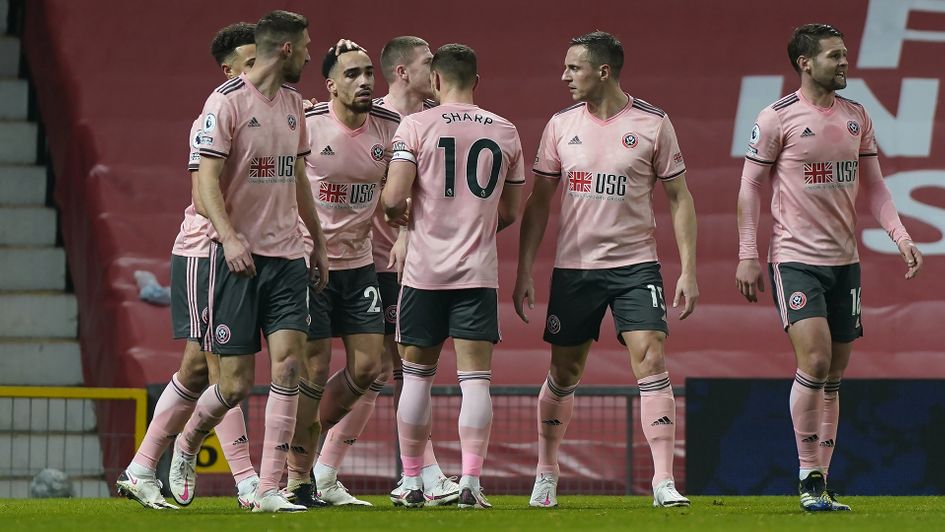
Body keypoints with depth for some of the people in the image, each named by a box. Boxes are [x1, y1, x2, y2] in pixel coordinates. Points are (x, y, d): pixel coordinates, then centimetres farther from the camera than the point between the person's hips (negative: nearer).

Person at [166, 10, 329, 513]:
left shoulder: (294, 104, 13)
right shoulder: (227, 102, -9)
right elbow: (207, 179, -13)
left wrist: (318, 240, 23)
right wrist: (229, 237, -24)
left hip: (287, 254, 6)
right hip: (239, 257, -6)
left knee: (288, 362, -8)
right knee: (236, 383, -4)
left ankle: (269, 490, -7)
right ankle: (186, 447, 27)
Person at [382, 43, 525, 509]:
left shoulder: (415, 126, -3)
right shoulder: (505, 133, 7)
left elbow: (393, 198, -11)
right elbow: (510, 213, 14)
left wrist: (399, 216, 11)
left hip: (424, 269, -1)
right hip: (478, 271, 1)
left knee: (417, 374, 9)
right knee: (475, 378, -1)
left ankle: (412, 483, 13)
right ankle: (470, 482, -11)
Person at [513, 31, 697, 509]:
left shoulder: (652, 124, -3)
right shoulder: (561, 125, 4)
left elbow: (679, 199, 2)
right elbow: (538, 203, 10)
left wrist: (688, 271, -5)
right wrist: (523, 273, 5)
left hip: (636, 265, -2)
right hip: (573, 267, 2)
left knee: (651, 363, -14)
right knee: (564, 374, 8)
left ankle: (664, 483, -13)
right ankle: (546, 476, 25)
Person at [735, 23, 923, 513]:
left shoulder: (856, 117, 10)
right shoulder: (777, 118, -6)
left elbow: (872, 185, 14)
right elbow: (750, 188, -3)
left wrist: (900, 236, 1)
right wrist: (747, 256, -7)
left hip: (844, 259, 6)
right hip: (795, 257, -6)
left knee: (834, 375, 5)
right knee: (814, 361, -17)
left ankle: (821, 482, 11)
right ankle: (808, 478, -8)